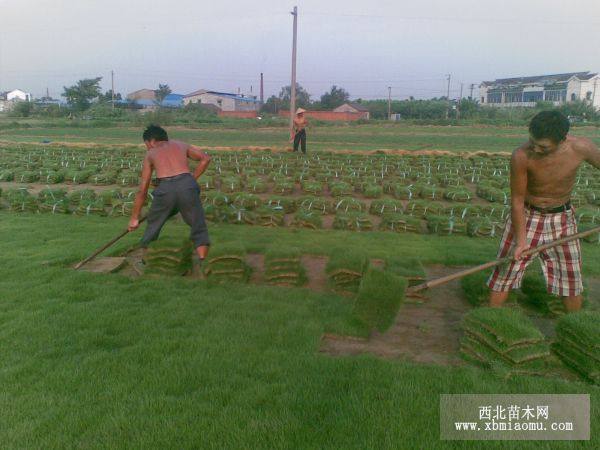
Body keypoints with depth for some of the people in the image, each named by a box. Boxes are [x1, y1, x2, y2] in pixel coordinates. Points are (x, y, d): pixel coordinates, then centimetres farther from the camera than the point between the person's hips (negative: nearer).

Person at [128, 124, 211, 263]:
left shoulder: (150, 154, 24)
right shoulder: (181, 145, 28)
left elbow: (142, 190, 22)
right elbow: (206, 159, 17)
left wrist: (134, 218, 27)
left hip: (165, 189, 0)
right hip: (187, 185, 0)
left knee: (153, 225, 24)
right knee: (199, 228, 11)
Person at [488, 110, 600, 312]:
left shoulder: (581, 147, -21)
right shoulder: (521, 156, -27)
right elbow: (517, 200, -19)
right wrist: (520, 240, -17)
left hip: (562, 217, 3)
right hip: (526, 216, -2)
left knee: (572, 277, 12)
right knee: (505, 273, 0)